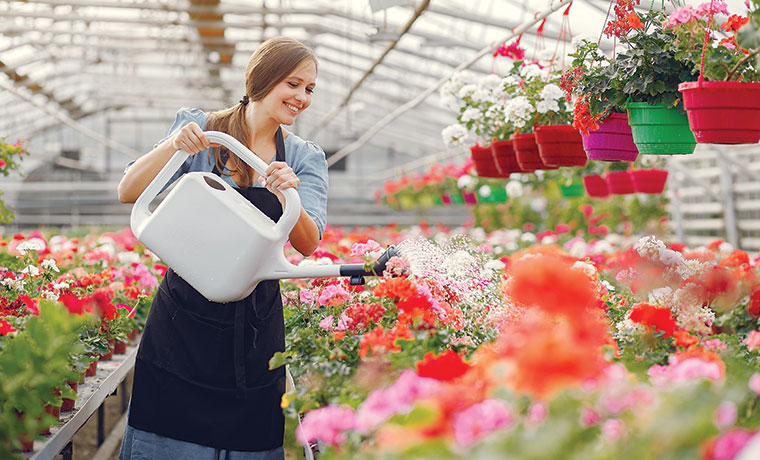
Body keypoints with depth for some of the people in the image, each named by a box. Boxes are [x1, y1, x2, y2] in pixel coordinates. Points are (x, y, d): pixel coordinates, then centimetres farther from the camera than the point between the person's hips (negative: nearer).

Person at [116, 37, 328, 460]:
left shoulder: (305, 158, 6)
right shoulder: (199, 130, -1)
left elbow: (309, 244, -7)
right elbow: (129, 194, -6)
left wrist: (288, 197, -27)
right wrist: (173, 146, -23)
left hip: (257, 325, 2)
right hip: (185, 318, -2)